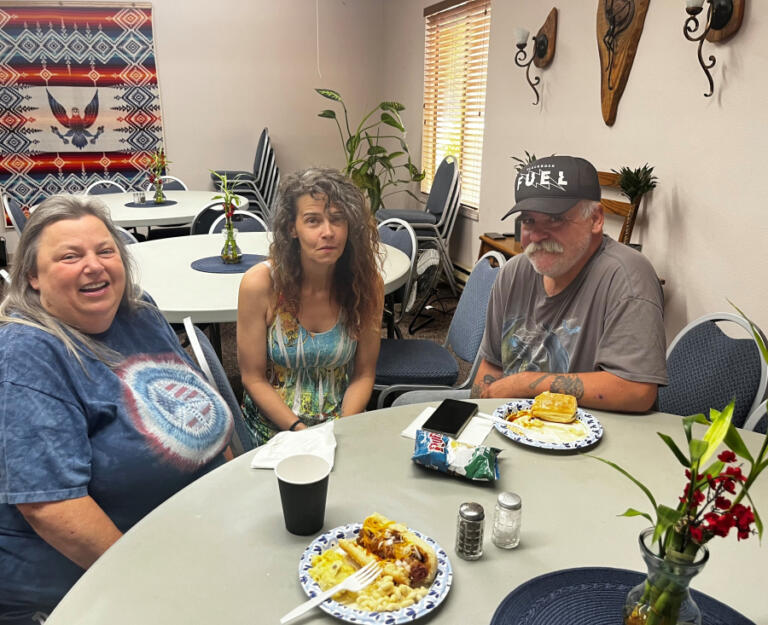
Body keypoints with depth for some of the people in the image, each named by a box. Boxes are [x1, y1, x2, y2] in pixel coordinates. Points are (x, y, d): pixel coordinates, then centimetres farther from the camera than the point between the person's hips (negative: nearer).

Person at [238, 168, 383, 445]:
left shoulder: (367, 283, -8)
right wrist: (300, 430, -15)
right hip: (273, 424, -2)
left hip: (343, 422, 2)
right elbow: (254, 379, -7)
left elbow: (364, 374, 1)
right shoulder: (260, 284, -15)